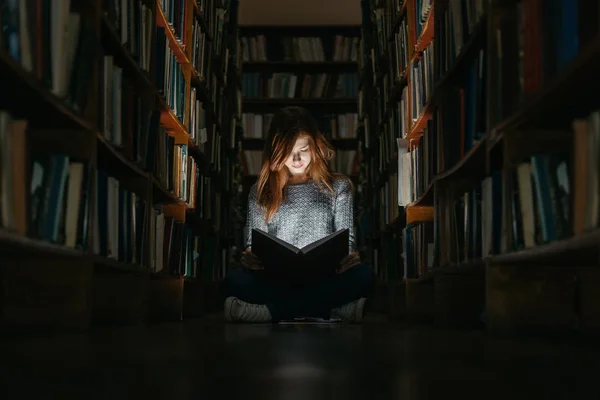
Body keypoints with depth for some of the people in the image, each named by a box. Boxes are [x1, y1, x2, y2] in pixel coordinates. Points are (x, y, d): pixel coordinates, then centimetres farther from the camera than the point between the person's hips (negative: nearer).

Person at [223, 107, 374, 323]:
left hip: (323, 279, 0)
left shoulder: (338, 187, 14)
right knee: (236, 280, -32)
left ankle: (274, 310, -31)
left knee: (363, 275, -33)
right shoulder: (261, 191, 16)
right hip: (276, 280, 0)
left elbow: (346, 240, 9)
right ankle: (331, 308, -32)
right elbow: (253, 244, 11)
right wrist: (250, 258, -15)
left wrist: (346, 258, -16)